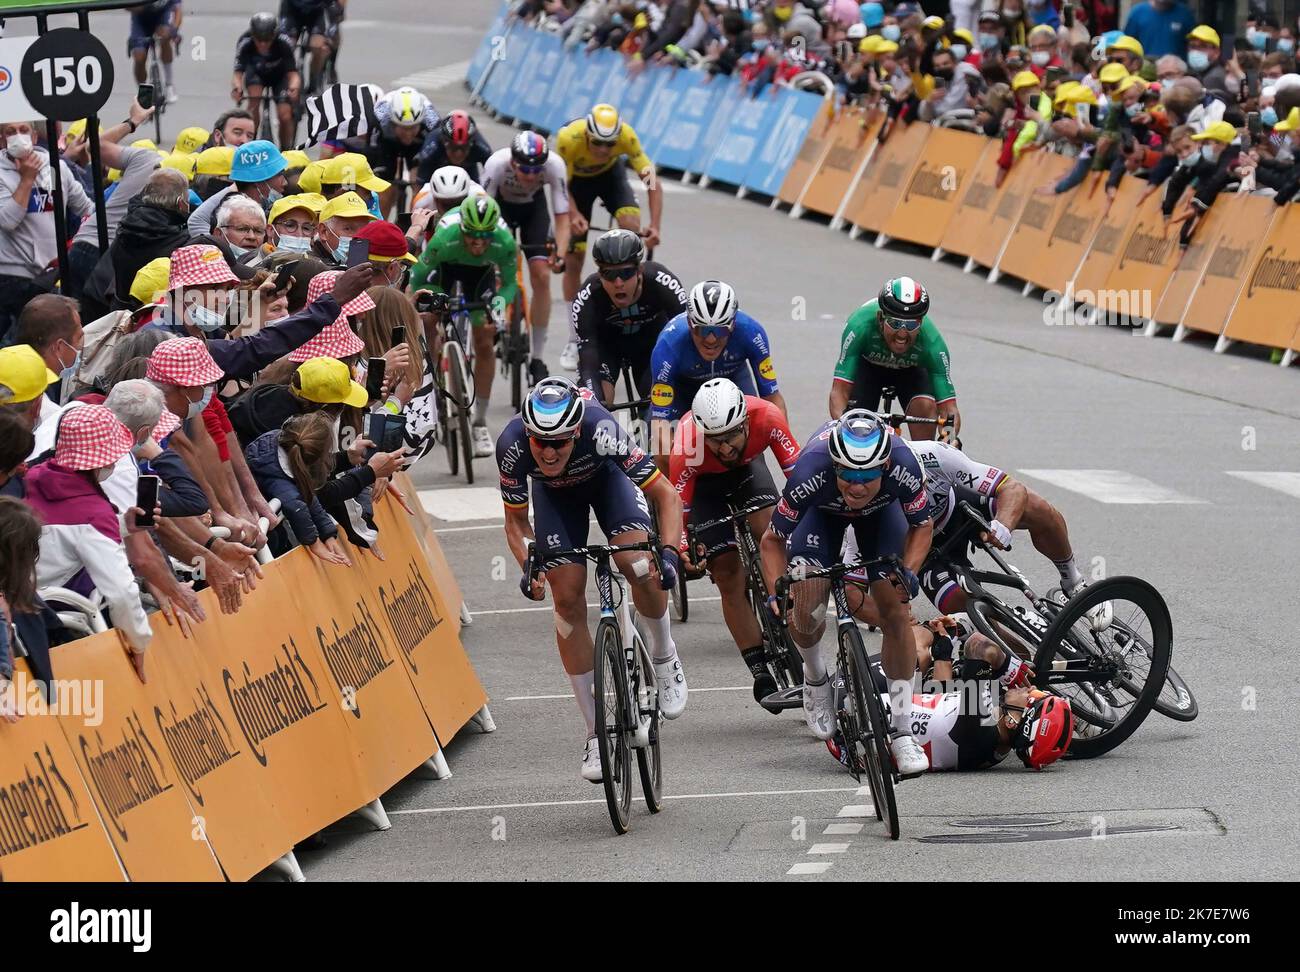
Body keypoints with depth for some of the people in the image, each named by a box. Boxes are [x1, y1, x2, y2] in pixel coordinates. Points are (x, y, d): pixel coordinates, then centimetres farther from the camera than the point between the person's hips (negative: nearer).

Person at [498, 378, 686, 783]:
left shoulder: (601, 431, -41)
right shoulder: (513, 445, -35)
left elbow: (667, 495, -31)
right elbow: (516, 522, -18)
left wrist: (669, 551, -46)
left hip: (605, 476, -2)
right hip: (554, 492, 2)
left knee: (640, 567, -27)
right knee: (567, 598, -8)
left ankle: (664, 657, 4)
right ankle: (596, 733, 2)